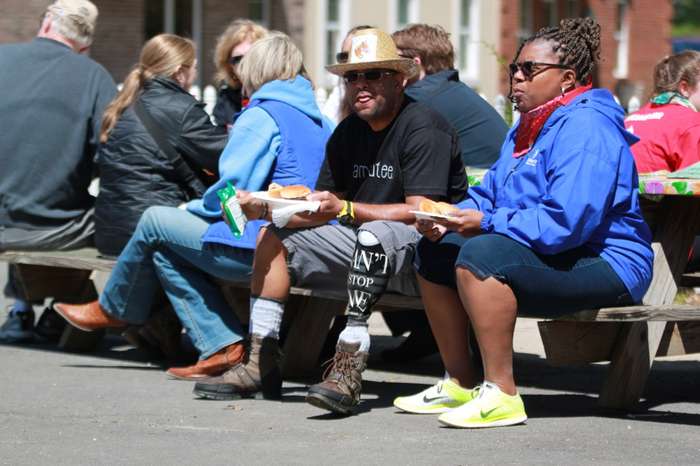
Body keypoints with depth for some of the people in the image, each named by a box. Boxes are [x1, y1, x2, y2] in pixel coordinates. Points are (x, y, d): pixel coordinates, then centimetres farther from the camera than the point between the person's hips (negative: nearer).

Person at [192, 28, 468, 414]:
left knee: (373, 234, -39)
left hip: (426, 249, -9)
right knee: (273, 237, 4)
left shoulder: (423, 128, -14)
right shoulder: (348, 133, 10)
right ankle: (263, 365, -5)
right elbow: (324, 210, 7)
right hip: (370, 251, 9)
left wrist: (346, 209, -29)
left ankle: (348, 369, -46)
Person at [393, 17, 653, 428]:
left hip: (604, 267, -11)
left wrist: (487, 223, -22)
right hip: (546, 258, 11)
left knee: (481, 254, -32)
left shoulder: (584, 127, -17)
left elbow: (568, 222, -28)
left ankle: (501, 394, -33)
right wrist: (450, 218, -1)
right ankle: (461, 383, 11)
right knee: (434, 251, 10)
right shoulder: (530, 127, 18)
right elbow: (489, 194, 21)